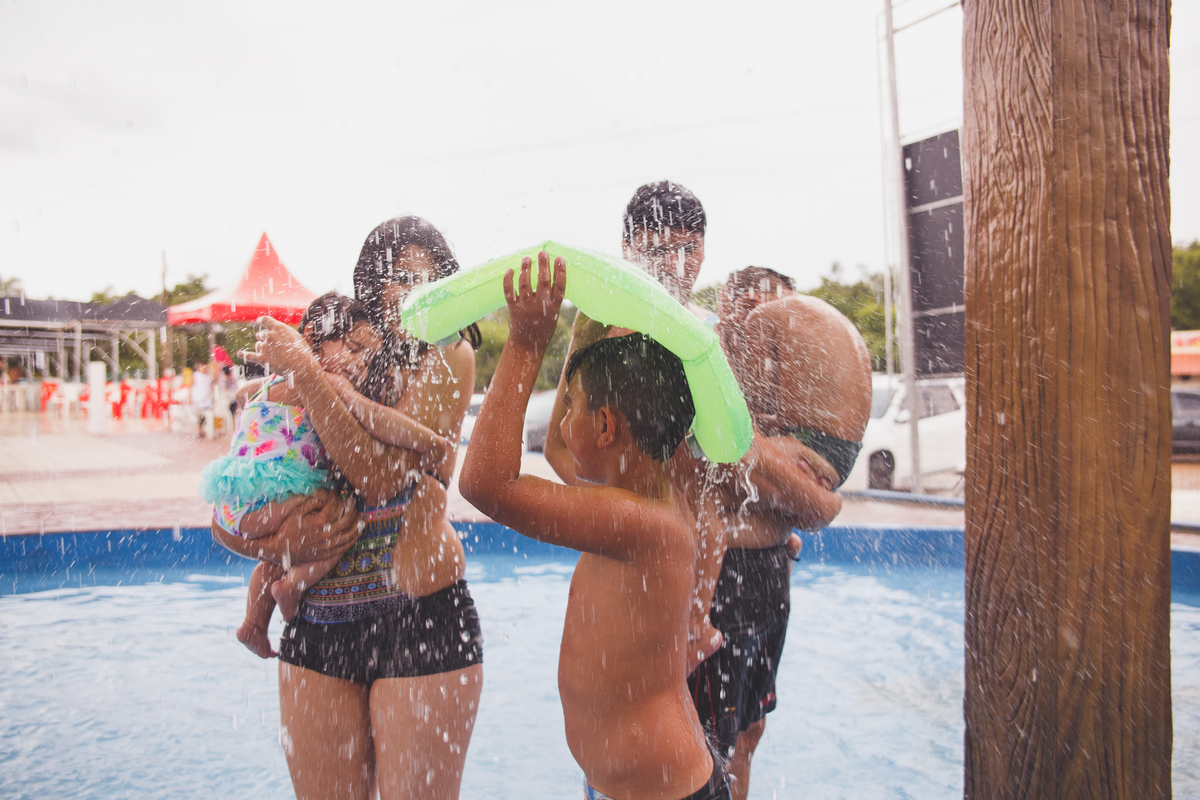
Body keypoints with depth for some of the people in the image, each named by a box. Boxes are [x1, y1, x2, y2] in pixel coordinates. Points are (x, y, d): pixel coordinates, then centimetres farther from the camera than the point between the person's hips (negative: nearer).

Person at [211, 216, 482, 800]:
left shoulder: (449, 354, -3)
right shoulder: (330, 354, 8)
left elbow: (385, 477, -17)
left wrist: (304, 371, -14)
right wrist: (280, 544, -12)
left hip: (418, 618, -4)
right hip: (317, 622, 4)